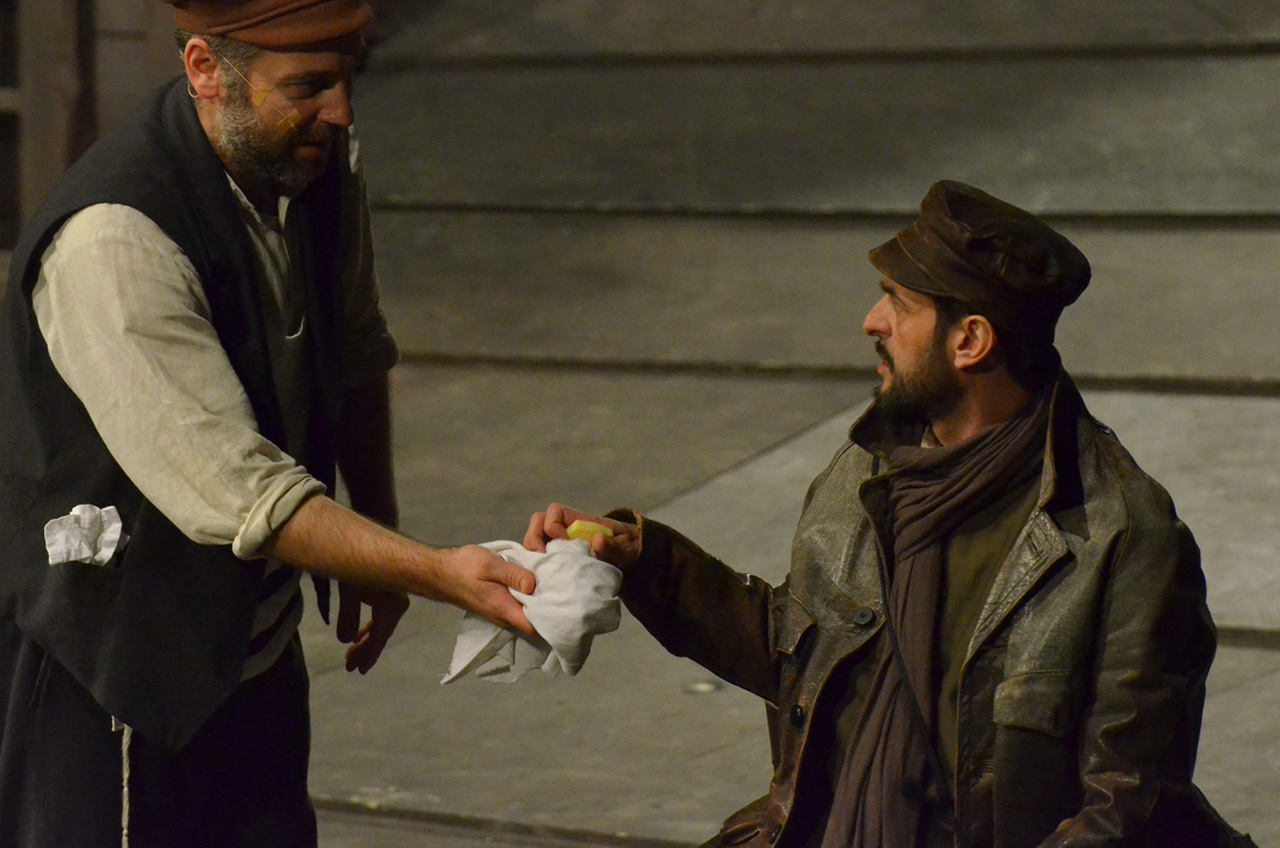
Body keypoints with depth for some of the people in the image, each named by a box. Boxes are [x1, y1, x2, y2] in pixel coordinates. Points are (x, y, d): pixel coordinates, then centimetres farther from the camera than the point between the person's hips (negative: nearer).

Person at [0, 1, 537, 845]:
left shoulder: (325, 165, -3)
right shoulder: (112, 239, -29)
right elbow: (234, 491, -31)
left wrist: (378, 557, 21)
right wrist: (436, 571, -33)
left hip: (255, 645, 8)